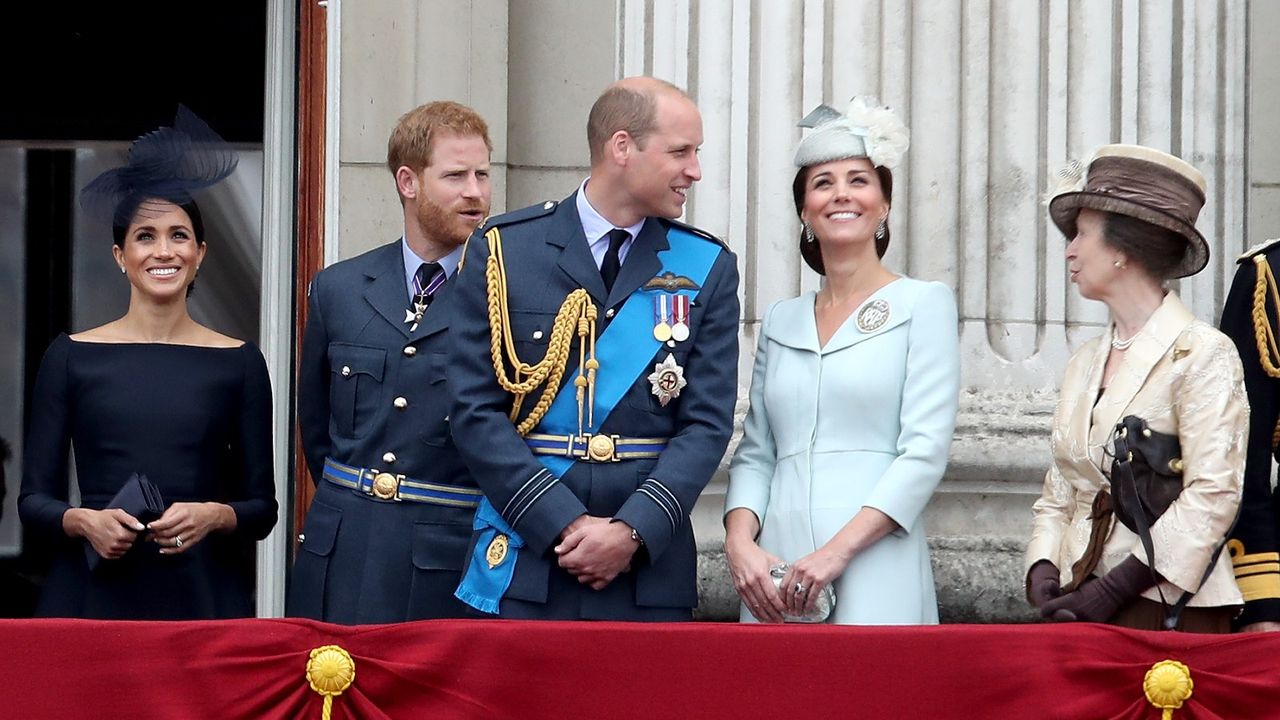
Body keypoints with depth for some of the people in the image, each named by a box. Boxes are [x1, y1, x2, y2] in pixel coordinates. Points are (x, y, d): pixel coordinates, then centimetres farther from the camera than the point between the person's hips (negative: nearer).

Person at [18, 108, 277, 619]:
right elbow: (34, 500, 5)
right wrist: (83, 521, -15)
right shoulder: (72, 357, 4)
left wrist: (214, 516, -13)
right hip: (94, 594, 0)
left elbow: (262, 508, 6)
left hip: (202, 596, 0)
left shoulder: (238, 363, 5)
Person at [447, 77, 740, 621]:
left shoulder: (708, 269, 8)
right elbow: (475, 411, -2)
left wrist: (633, 531, -11)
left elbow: (707, 422, 2)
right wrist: (566, 524, -12)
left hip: (651, 570, 1)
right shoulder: (503, 251, 3)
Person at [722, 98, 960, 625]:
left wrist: (837, 551, -14)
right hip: (775, 578, 4)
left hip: (874, 582, -4)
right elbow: (755, 453, 16)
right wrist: (740, 542, -4)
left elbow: (925, 451, -5)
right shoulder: (781, 321, 18)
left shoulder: (923, 304, 4)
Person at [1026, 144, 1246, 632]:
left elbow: (1212, 495, -13)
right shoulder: (1084, 362, 17)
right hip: (1081, 607, 6)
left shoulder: (1203, 354, -5)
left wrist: (1115, 588, -17)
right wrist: (1043, 570, -3)